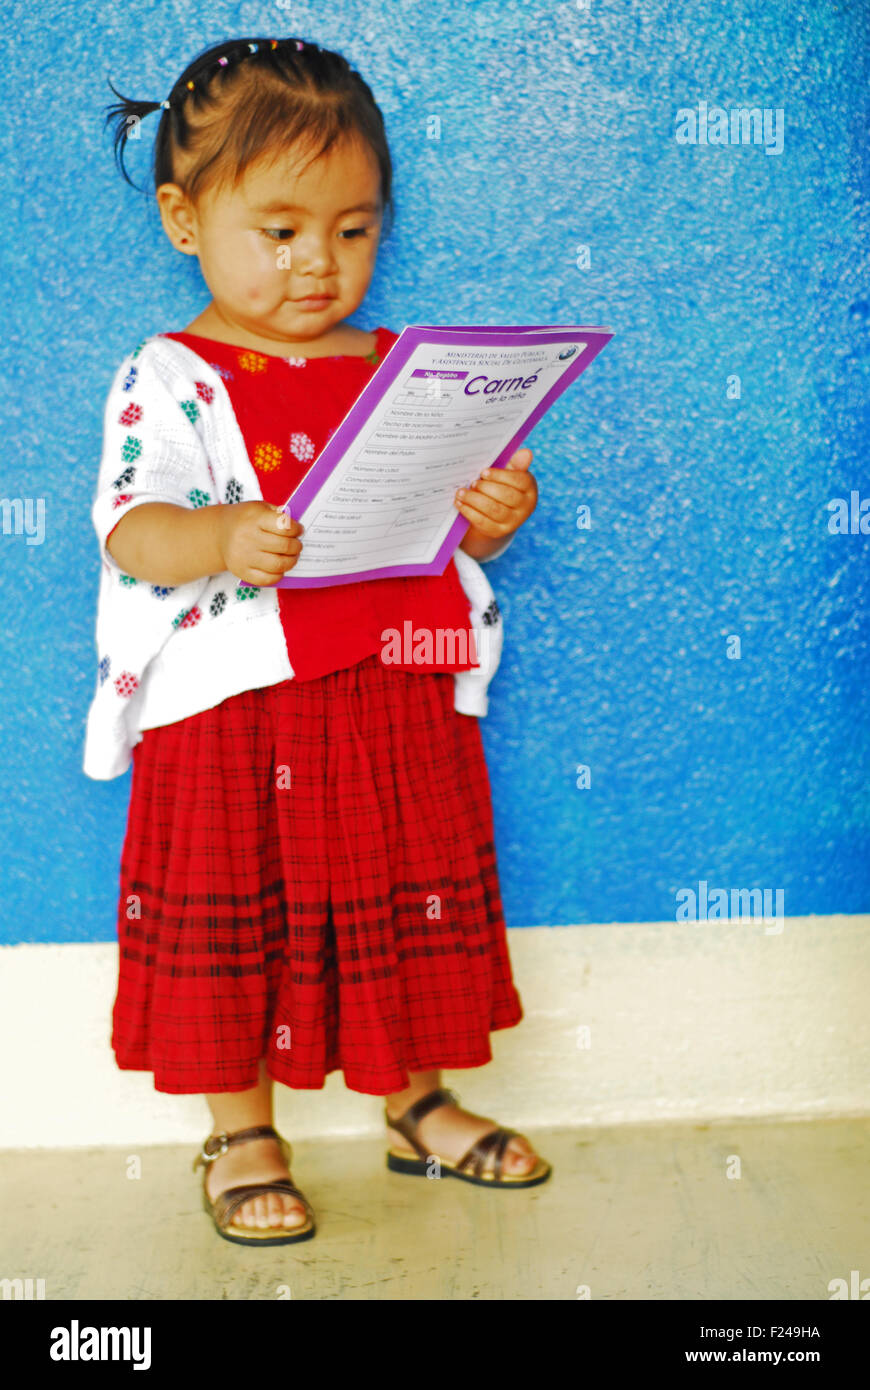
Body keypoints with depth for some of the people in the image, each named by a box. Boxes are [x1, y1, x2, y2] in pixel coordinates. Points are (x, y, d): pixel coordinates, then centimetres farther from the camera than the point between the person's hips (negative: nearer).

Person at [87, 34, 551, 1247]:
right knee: (230, 920, 6)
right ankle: (241, 1133, 27)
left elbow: (452, 529, 12)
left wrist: (496, 511, -10)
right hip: (231, 707, -3)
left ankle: (418, 1104, 35)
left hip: (398, 703, 4)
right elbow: (130, 532, -13)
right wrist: (222, 538, -33)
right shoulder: (166, 381, -3)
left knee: (408, 907, 14)